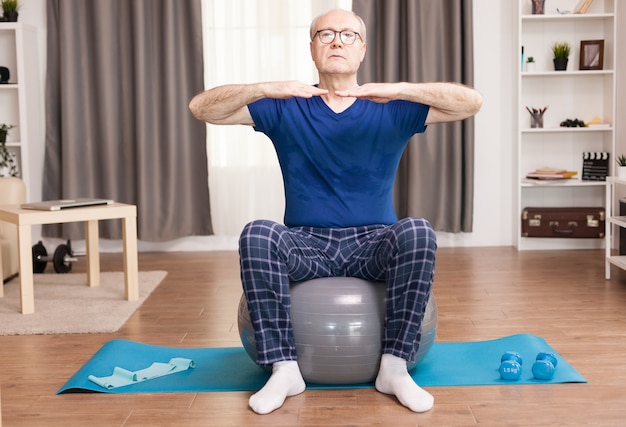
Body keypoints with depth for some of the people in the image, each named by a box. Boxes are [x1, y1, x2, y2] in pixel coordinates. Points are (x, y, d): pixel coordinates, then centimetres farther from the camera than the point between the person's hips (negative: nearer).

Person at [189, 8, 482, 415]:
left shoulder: (392, 108, 2)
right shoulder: (285, 108, 3)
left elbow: (472, 102, -9)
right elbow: (201, 107, -5)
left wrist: (399, 89, -22)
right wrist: (265, 89, -21)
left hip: (373, 245, 0)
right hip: (305, 245, 1)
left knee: (418, 232, -31)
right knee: (256, 235, -29)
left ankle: (394, 366, -22)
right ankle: (284, 368, -22)